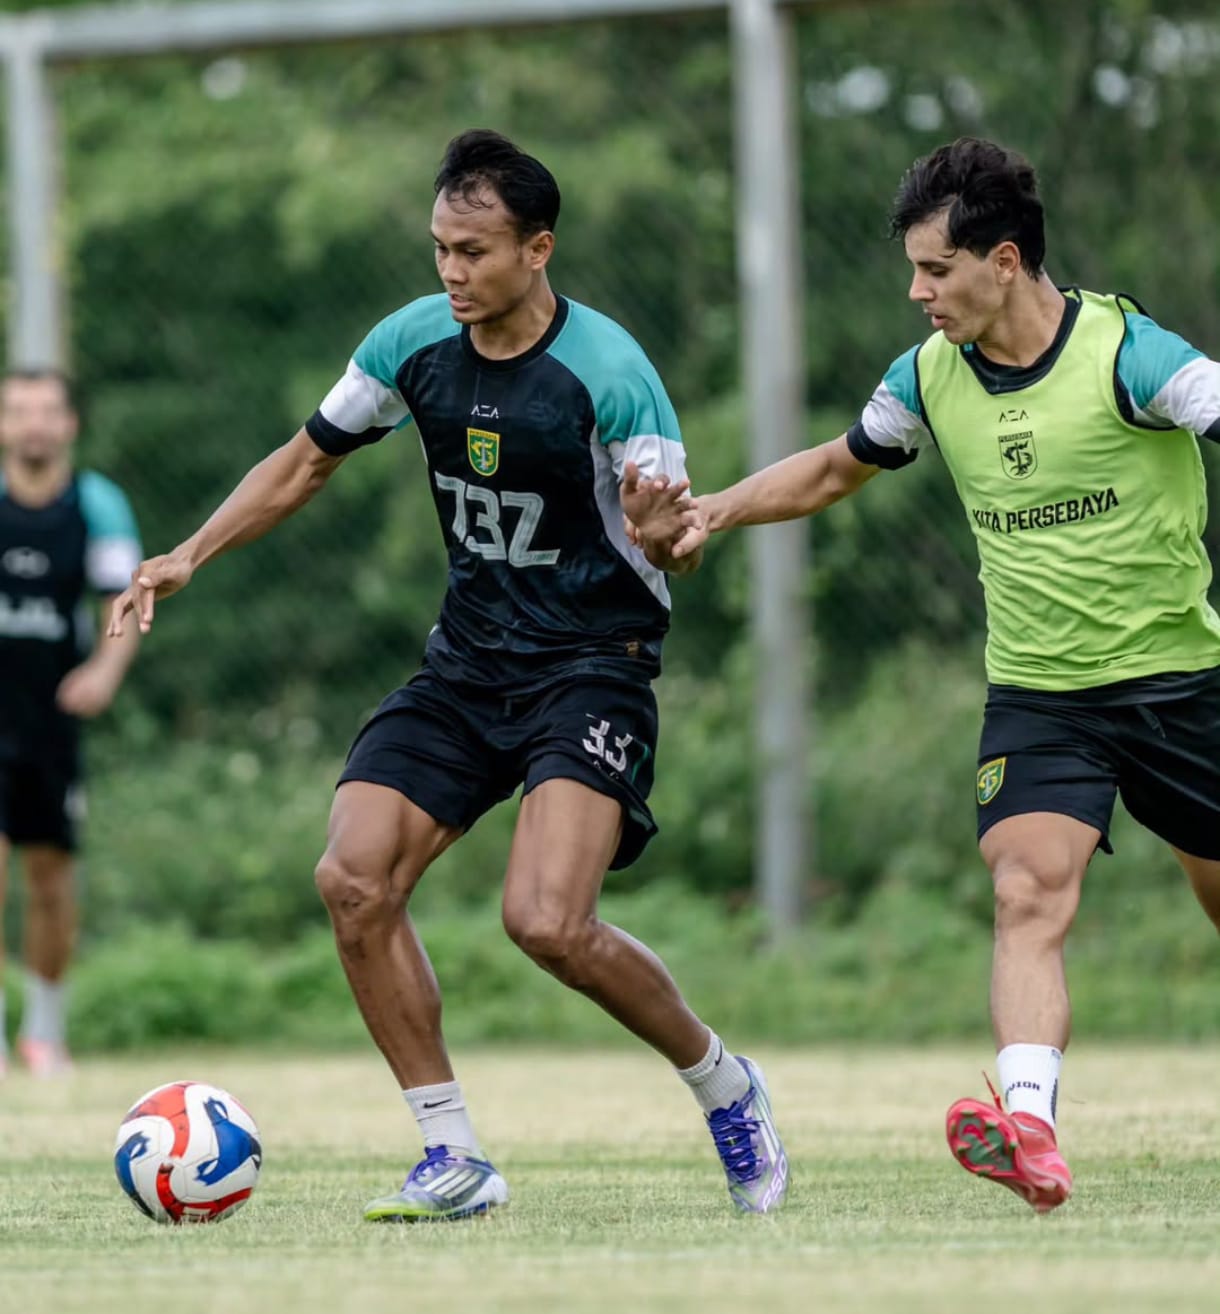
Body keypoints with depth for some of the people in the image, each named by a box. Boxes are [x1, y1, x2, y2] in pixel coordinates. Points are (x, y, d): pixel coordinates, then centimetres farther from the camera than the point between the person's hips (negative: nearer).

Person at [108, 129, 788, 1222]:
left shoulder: (608, 371, -17)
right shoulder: (414, 342, -1)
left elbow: (679, 554, -11)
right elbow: (307, 462, 15)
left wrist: (663, 526, -35)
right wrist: (190, 556, 6)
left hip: (593, 668, -6)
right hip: (466, 662, 6)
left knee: (546, 921, -23)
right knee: (354, 879, -12)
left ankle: (724, 1086, 4)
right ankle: (455, 1160, -1)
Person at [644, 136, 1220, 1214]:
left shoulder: (1124, 352, -14)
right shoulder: (931, 377, 3)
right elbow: (836, 469, 21)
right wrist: (718, 507, 11)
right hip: (1036, 695, 3)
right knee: (1028, 893, -21)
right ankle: (1030, 1134, -37)